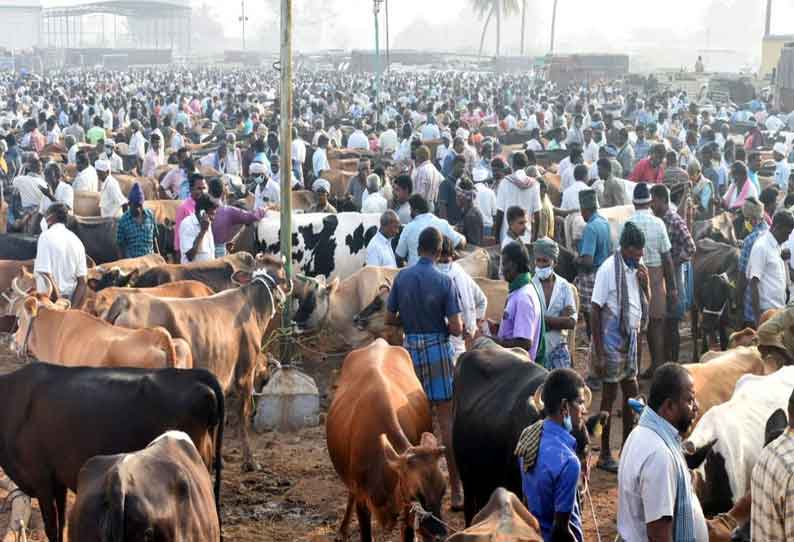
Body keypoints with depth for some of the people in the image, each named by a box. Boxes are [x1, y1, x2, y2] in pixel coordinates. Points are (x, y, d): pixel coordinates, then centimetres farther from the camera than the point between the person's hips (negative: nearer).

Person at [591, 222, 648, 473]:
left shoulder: (637, 268, 4)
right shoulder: (609, 269, -17)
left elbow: (646, 302, 14)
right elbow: (595, 310, -17)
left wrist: (644, 282, -8)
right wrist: (598, 353, -19)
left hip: (630, 339, 7)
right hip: (611, 342, -7)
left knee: (632, 392, 14)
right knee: (609, 397, 1)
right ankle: (605, 455, 11)